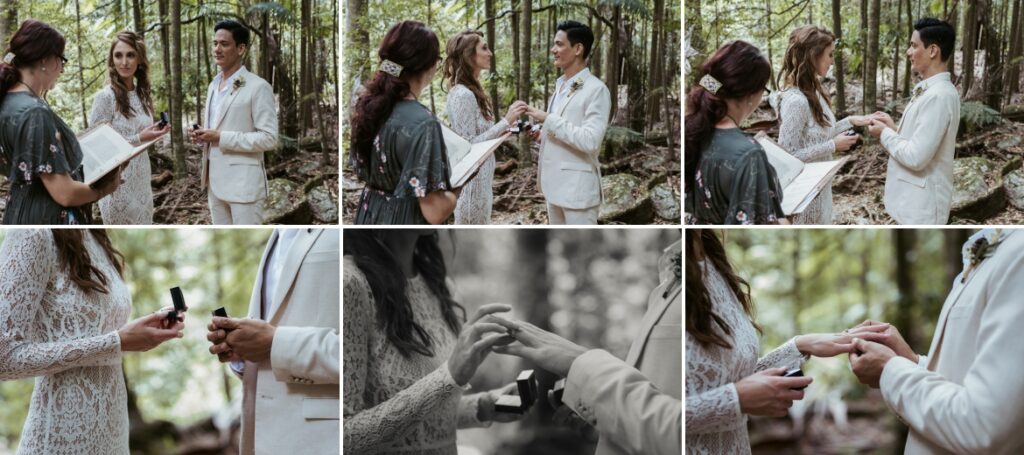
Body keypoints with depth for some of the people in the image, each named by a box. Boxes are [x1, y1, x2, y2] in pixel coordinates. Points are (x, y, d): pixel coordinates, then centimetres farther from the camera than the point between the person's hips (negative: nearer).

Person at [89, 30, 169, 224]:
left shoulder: (143, 94, 8)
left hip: (141, 183, 7)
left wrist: (153, 134, 4)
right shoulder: (105, 97, -12)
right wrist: (138, 139, -20)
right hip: (118, 186, -7)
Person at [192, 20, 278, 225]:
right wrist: (203, 136, 2)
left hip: (243, 183, -8)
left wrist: (221, 137, -18)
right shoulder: (213, 86, 16)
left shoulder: (258, 87, -10)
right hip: (216, 181, 8)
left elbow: (269, 138, -15)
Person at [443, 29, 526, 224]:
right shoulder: (462, 95, -19)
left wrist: (502, 130, 7)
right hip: (471, 179, -10)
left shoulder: (471, 91, 10)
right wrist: (505, 122, -21)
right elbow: (469, 145, -21)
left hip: (480, 177, 10)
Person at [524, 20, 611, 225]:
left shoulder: (596, 89, -14)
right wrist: (543, 133, 4)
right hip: (556, 182, 9)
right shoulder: (560, 85, 14)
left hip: (577, 186, -9)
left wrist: (548, 119, -19)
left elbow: (590, 140, -23)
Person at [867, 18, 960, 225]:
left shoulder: (938, 96, -22)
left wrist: (885, 133, -10)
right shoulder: (930, 90, 10)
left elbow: (916, 156, -25)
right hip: (916, 198, 10)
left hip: (922, 202, -10)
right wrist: (894, 127, 6)